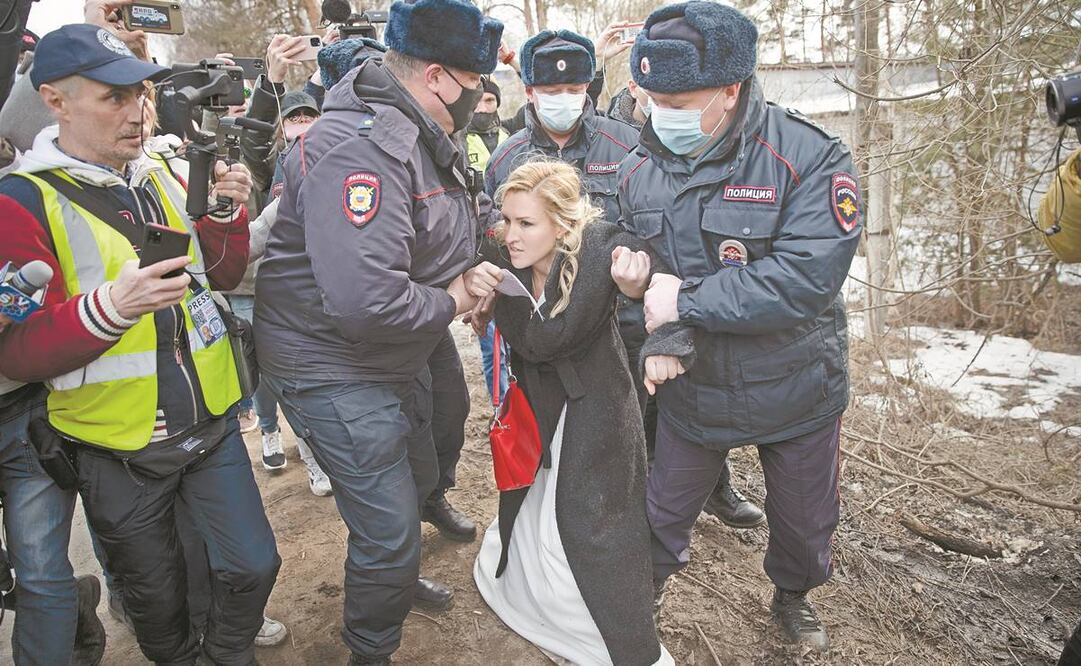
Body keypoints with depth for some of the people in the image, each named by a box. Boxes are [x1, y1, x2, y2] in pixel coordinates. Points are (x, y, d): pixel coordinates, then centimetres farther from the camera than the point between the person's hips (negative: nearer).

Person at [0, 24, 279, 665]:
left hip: (211, 422, 4)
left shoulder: (161, 177, 4)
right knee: (156, 593, 16)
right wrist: (108, 307, -34)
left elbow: (221, 275, 9)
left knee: (254, 564, 10)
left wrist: (226, 210, -9)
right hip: (119, 450, -4)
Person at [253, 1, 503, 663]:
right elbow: (364, 299, -39)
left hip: (399, 356, 11)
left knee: (418, 480, 28)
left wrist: (472, 270, 0)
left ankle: (395, 576, 57)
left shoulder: (425, 135, 6)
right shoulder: (362, 147, -29)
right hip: (334, 367, -10)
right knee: (390, 531, -1)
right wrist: (450, 303, -21)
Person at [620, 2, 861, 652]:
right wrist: (656, 336, -21)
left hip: (796, 391, -2)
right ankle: (645, 589, 48)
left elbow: (806, 277, -32)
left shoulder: (810, 156, -22)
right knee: (666, 507, 18)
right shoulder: (640, 170, -8)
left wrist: (687, 300, -30)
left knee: (806, 518, 20)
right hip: (692, 387, 2)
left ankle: (794, 596, 53)